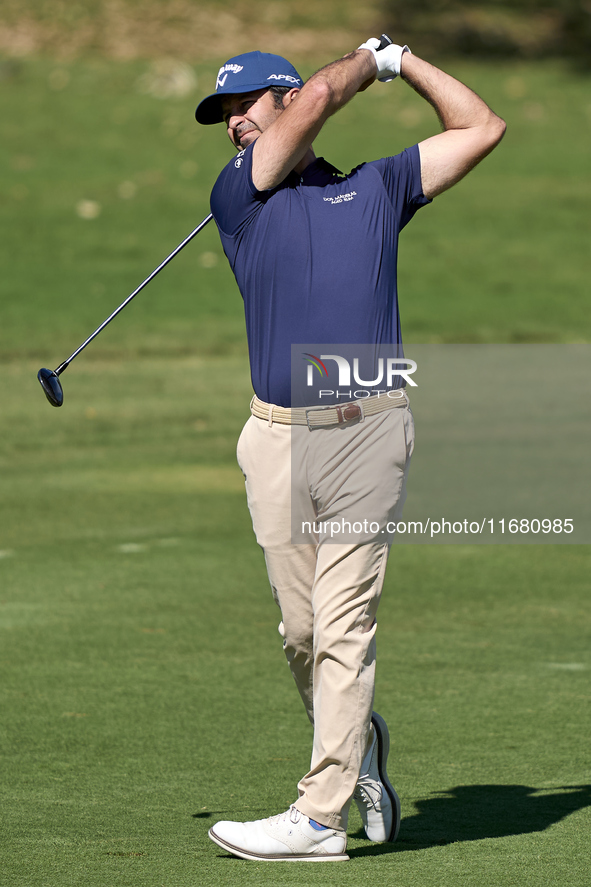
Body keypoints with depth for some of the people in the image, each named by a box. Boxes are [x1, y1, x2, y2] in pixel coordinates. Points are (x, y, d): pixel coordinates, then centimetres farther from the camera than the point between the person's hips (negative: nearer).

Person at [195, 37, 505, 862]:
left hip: (370, 432, -2)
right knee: (302, 630, 6)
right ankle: (362, 747, 31)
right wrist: (369, 60, 17)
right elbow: (321, 96, -1)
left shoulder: (375, 188, 14)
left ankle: (321, 815, -10)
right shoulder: (239, 197, 9)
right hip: (279, 440, 2)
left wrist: (403, 61, 21)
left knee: (343, 625, -9)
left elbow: (482, 128, 19)